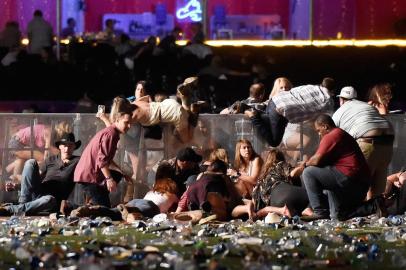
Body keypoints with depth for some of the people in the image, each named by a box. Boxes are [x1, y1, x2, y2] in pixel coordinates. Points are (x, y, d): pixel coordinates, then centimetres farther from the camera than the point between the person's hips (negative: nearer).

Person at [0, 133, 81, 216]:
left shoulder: (77, 161, 7)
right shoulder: (50, 160, 18)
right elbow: (37, 176, 18)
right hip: (38, 193, 4)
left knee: (48, 200, -43)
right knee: (31, 162, -15)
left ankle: (9, 210, -40)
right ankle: (22, 203, -22)